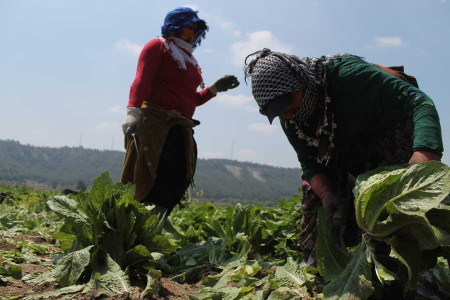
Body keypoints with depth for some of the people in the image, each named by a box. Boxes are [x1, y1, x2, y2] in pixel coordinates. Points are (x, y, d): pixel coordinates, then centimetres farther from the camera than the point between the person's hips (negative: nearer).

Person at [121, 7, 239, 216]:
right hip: (153, 123, -8)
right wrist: (132, 112, -26)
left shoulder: (189, 60, 25)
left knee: (175, 185, 4)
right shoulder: (157, 47, 3)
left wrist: (215, 88, 14)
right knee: (143, 183, -12)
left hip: (180, 130, 8)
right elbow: (141, 81, -12)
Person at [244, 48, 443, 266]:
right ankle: (313, 261, 7)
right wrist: (327, 195, -31)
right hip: (347, 147, 6)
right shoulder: (289, 117, -15)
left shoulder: (347, 74, -36)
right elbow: (309, 161, -10)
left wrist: (425, 152, -59)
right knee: (313, 188, -4)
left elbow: (418, 100, -42)